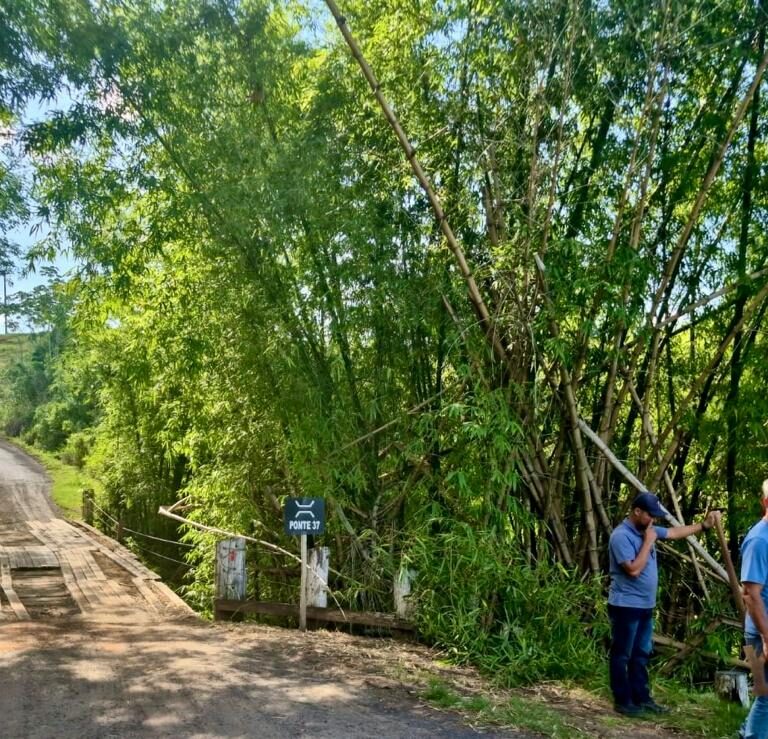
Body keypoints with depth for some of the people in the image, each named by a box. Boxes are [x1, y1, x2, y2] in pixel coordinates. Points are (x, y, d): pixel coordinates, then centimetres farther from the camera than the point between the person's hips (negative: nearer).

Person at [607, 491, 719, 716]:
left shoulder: (647, 530, 8)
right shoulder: (621, 536, -21)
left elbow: (675, 532, 21)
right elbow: (634, 569, -26)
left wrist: (703, 526, 14)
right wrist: (648, 542, -20)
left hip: (645, 605, 9)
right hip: (626, 606, -9)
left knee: (641, 655, 16)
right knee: (622, 655, 2)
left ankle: (641, 698, 25)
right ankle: (622, 701, 9)